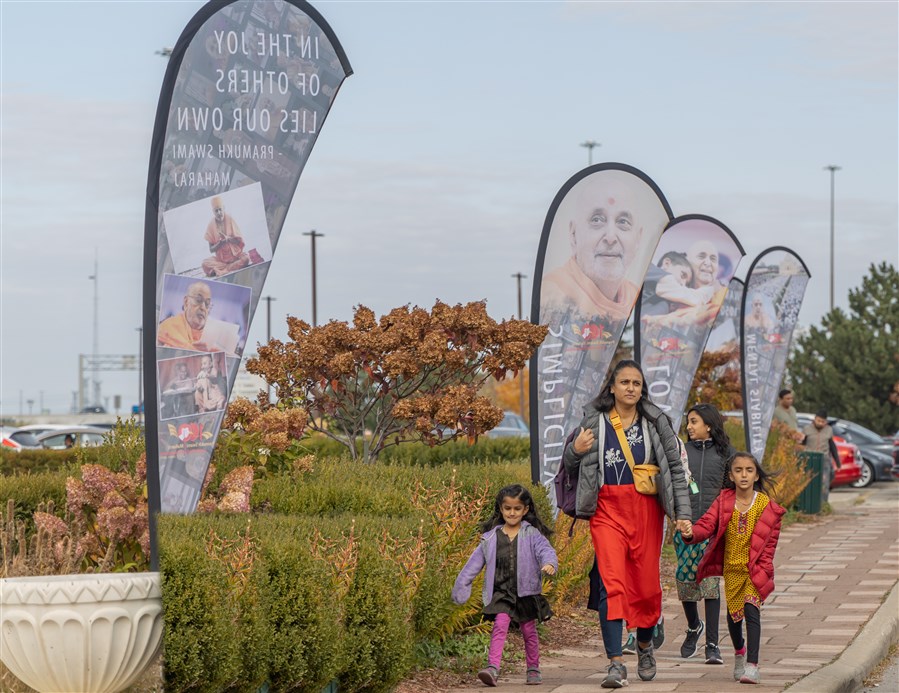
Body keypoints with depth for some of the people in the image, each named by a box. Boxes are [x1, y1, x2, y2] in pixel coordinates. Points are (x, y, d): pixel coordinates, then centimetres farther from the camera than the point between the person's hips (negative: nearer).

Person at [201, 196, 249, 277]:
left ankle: (220, 271, -26)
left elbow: (240, 240, -2)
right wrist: (220, 243, -21)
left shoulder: (230, 219, -3)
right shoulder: (211, 225, -4)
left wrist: (228, 238, -21)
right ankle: (233, 267, -24)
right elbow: (211, 249, -1)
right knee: (205, 263, -27)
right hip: (220, 258, 0)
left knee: (246, 258, -32)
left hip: (234, 254, 0)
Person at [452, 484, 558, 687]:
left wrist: (550, 563, -38)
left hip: (526, 591, 0)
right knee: (500, 625, -16)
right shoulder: (491, 537, 6)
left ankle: (533, 669, 26)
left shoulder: (532, 534, 0)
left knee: (529, 630, 9)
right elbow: (475, 561, 10)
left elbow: (545, 550, -15)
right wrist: (462, 585, 10)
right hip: (501, 592, 1)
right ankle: (492, 668, -26)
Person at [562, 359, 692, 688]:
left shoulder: (655, 421, 4)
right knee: (611, 584, -14)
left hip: (646, 512, 1)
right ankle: (616, 664, -17)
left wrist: (682, 512, -3)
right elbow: (569, 465, 14)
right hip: (607, 510, -1)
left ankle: (645, 646, 33)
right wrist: (575, 450, -9)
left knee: (647, 585, 5)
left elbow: (675, 467, 5)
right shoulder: (594, 420, 4)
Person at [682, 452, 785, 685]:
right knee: (733, 613, 16)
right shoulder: (723, 502, -2)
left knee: (751, 609, -18)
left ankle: (752, 665, -19)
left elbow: (770, 542, -5)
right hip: (731, 568, 3)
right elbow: (707, 524, -13)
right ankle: (739, 651, 44)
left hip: (754, 569, -3)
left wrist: (762, 571, -12)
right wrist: (692, 533, -35)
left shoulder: (766, 506, -8)